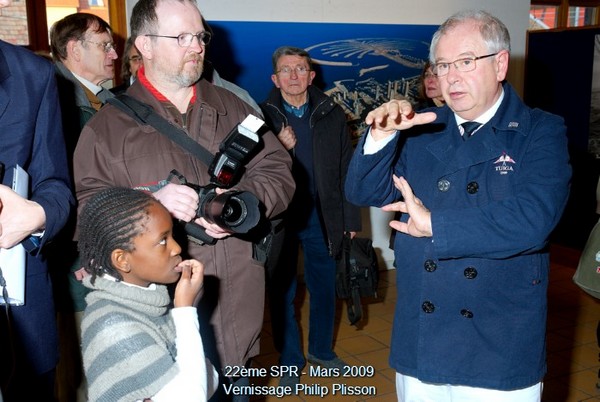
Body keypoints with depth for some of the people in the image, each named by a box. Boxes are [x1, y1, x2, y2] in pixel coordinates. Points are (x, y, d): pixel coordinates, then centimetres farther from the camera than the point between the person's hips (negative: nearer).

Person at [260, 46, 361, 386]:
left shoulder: (332, 114, 1)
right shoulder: (263, 116, -4)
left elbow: (346, 170, 1)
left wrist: (351, 219, 0)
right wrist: (280, 148, -21)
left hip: (322, 217, 2)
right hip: (279, 219, -1)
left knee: (325, 287, 15)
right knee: (282, 291, 11)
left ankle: (322, 350, 37)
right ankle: (290, 361, 29)